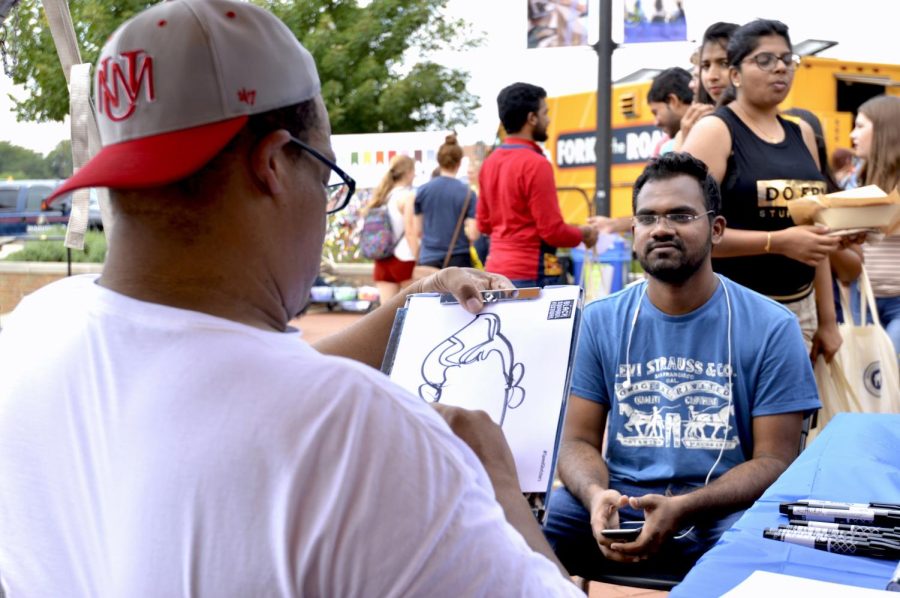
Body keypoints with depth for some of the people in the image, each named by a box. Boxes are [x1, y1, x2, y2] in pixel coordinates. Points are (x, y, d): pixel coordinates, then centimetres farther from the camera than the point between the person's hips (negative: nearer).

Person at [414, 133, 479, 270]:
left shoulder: (422, 191, 2)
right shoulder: (467, 193, -5)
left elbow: (418, 231, 6)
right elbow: (473, 235, -9)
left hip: (428, 260, 2)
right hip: (458, 260, -2)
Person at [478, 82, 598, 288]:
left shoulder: (489, 162, 9)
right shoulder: (536, 164, -14)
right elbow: (554, 232, -14)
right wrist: (584, 233, 3)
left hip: (495, 269, 8)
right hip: (531, 274, -8)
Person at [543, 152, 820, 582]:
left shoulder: (771, 329, -1)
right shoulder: (600, 322, 7)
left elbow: (775, 459, -4)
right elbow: (579, 440, 6)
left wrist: (681, 510, -22)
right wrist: (596, 494, -20)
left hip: (724, 511, -2)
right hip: (620, 502, 2)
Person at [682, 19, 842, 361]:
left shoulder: (801, 134, 13)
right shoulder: (715, 131, -6)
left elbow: (814, 235, 16)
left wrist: (827, 319, 14)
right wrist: (777, 242, -23)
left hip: (800, 310, 6)